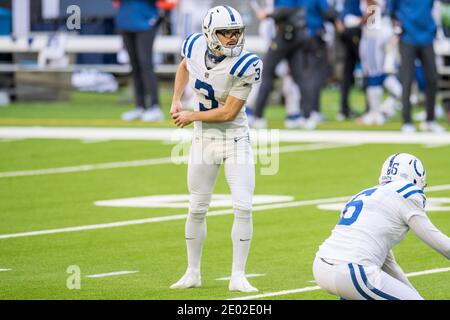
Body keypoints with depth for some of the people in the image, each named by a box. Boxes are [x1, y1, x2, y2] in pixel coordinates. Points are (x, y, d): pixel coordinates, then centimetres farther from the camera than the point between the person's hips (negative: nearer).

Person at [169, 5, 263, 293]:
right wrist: (176, 100, 6)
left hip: (236, 139, -4)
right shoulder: (196, 46, -9)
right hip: (204, 139, 4)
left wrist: (192, 116, -10)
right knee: (197, 209, 10)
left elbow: (229, 111, -20)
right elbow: (184, 67, 17)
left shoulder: (245, 66, -23)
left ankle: (238, 277, -3)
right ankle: (193, 273, 22)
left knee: (243, 207, -11)